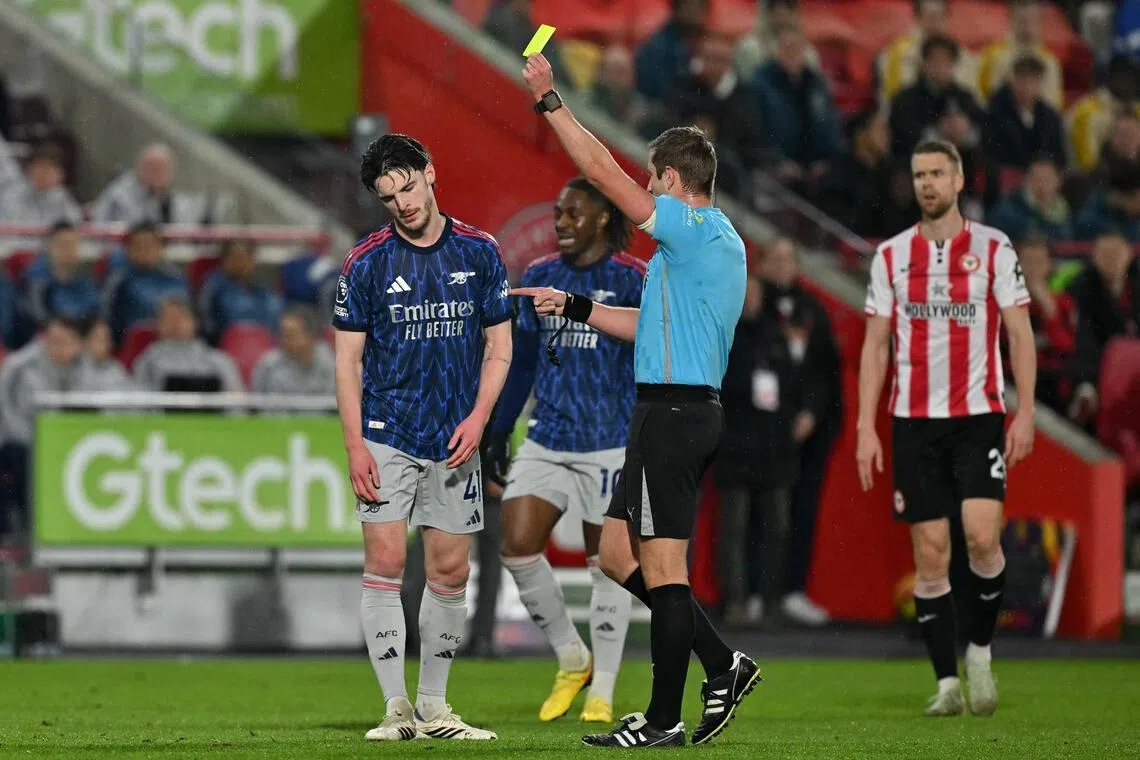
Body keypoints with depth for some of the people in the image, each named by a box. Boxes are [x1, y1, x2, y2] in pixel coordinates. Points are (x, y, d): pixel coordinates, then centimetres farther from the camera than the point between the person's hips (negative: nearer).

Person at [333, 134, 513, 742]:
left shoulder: (478, 252, 2)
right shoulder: (366, 262, -2)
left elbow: (498, 346, 8)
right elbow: (348, 358, 0)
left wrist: (477, 418, -6)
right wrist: (355, 445, -8)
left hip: (455, 441, 2)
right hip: (387, 436, -2)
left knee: (450, 570, 3)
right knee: (385, 561, -10)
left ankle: (434, 707, 14)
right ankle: (396, 708, -6)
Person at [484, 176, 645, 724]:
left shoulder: (632, 280, -5)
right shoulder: (539, 277, 10)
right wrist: (499, 430, 16)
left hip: (609, 442, -5)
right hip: (546, 441, 5)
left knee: (607, 564, 2)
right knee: (517, 546, -7)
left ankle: (602, 693, 12)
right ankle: (572, 660, 13)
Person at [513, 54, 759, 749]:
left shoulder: (692, 229, -12)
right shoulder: (721, 241, 18)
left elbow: (602, 170, -15)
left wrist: (550, 99, -9)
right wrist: (574, 307, 28)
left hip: (672, 413, -10)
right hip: (692, 410, 10)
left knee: (662, 569, -5)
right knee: (618, 553, 14)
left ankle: (664, 720, -1)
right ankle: (723, 665, 13)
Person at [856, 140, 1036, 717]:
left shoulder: (993, 248, 2)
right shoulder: (890, 255, 7)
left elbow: (1020, 334, 2)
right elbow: (875, 344, 8)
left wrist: (1025, 413, -7)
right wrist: (866, 428, 1)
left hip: (978, 415, -2)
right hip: (913, 420, 2)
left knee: (982, 536, -17)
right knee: (930, 554, -2)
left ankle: (980, 649, 6)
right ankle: (947, 682, 4)